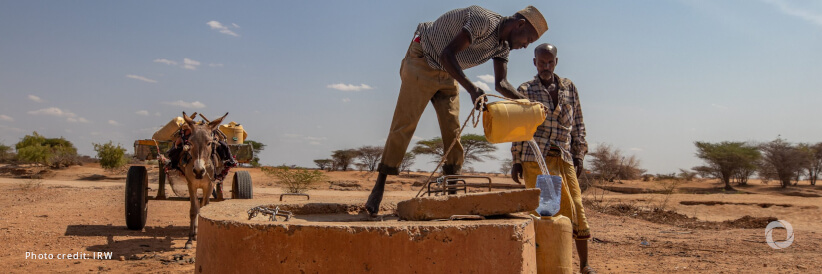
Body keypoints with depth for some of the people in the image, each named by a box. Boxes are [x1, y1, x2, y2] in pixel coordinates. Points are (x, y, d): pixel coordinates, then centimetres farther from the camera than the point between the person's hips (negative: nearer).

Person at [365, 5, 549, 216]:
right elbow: (447, 54, -32)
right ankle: (379, 186, 0)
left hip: (447, 74, 8)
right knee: (404, 125, -8)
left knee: (452, 131, 0)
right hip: (421, 62, -8)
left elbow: (501, 83, -1)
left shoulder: (503, 46, 0)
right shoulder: (483, 20, -27)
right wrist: (471, 89, -42)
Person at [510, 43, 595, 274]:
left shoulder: (569, 88, 12)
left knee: (575, 207, 0)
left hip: (564, 157, 2)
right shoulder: (525, 90, 6)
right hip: (535, 157, -2)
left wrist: (579, 155, 9)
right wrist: (516, 161, 4)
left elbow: (578, 124, 15)